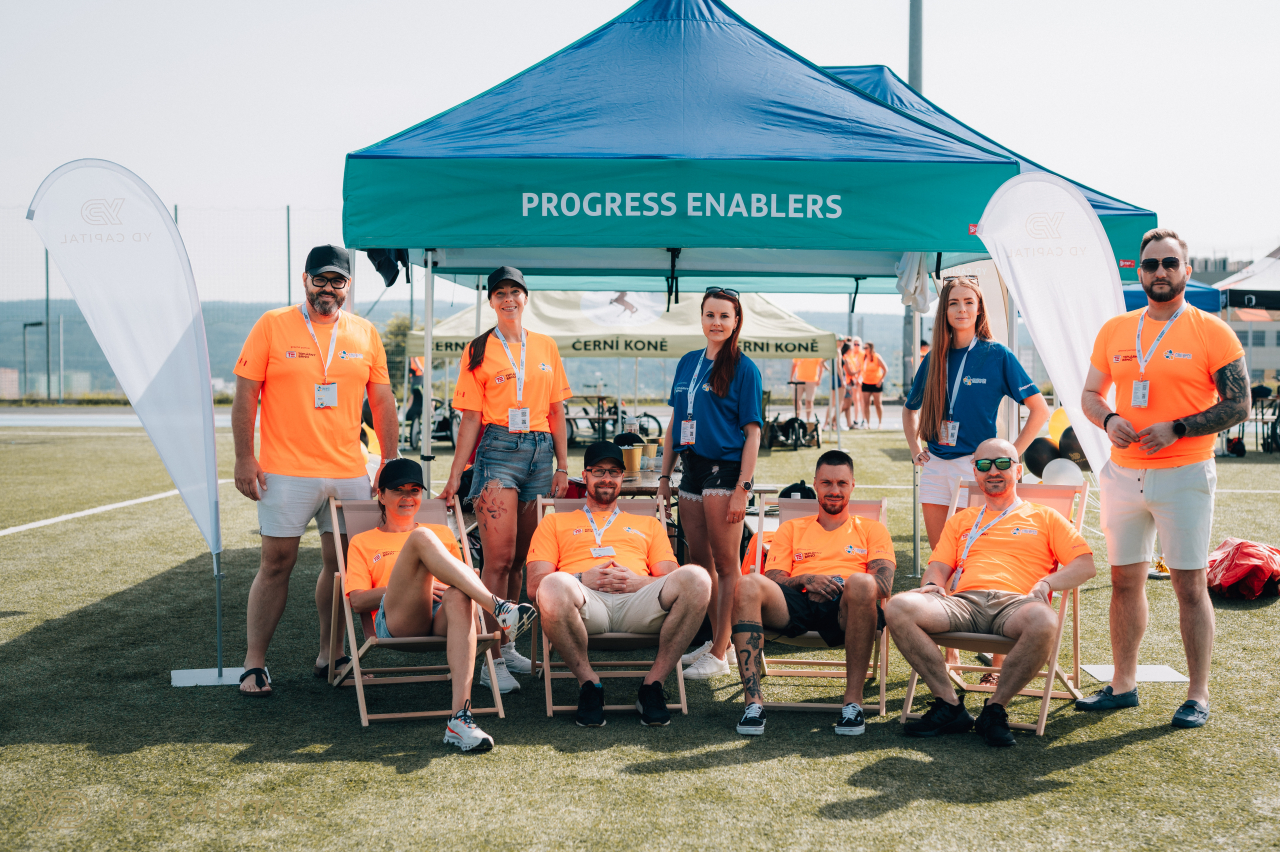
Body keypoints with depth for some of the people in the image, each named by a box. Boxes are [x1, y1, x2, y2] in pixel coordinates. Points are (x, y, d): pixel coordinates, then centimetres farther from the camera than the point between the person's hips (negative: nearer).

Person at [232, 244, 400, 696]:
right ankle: (254, 663, 8)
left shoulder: (365, 333, 10)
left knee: (343, 563, 6)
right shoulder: (272, 325, 0)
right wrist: (244, 458, -7)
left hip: (350, 473, 3)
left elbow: (382, 400, 13)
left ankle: (329, 654, 19)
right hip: (286, 473, -3)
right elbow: (245, 395, -1)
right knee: (276, 562, -1)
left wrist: (390, 460, 8)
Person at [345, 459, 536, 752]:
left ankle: (460, 718, -52)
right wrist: (405, 584, -6)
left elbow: (461, 585, 27)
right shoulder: (363, 543, 26)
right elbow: (357, 600, 10)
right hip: (394, 622, -2)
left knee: (458, 595, -39)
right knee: (421, 537, -26)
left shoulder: (443, 533, 33)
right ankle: (497, 607, -40)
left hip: (442, 619, 2)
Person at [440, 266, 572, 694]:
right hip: (498, 450, -4)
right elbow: (471, 419, 1)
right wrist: (454, 477, -4)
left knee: (520, 557, 7)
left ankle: (506, 644, 18)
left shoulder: (545, 347, 14)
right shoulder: (479, 350, 3)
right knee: (499, 557, -11)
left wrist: (562, 466, 9)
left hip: (540, 450, 4)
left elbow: (556, 411, 15)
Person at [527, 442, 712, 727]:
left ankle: (653, 683, -18)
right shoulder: (555, 522, 29)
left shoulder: (648, 524, 34)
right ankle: (589, 682, -17)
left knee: (696, 578, -30)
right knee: (554, 586, -39)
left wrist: (640, 581, -4)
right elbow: (534, 585, 14)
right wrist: (581, 580, -5)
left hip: (637, 602, 2)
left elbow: (671, 581, 20)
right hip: (586, 601, -1)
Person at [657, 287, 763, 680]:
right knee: (701, 562, 13)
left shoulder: (743, 368, -5)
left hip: (724, 471, -7)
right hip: (692, 470, 7)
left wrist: (742, 488, -15)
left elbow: (752, 431, -8)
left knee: (726, 565, 0)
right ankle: (717, 640, 26)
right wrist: (665, 475, 13)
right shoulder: (688, 362, 13)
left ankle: (720, 655, 4)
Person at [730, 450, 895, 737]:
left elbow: (884, 585, 8)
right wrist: (807, 580, -6)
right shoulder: (791, 529, 29)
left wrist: (839, 584, -9)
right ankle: (753, 700, -35)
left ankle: (853, 700, -30)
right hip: (796, 606, 1)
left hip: (845, 610, -1)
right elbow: (772, 582, 15)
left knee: (861, 583, -38)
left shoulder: (872, 530, 25)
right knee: (749, 584, -30)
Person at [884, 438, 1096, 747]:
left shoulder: (1044, 517, 23)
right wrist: (932, 584, -4)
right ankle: (949, 706, -20)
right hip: (963, 603, 2)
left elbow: (1085, 565, 13)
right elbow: (938, 565, 22)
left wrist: (1046, 583, -7)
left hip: (1015, 603, -2)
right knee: (898, 607, -28)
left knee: (1043, 621, -40)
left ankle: (995, 708, -20)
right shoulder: (961, 520, 31)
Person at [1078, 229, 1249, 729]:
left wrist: (1176, 429, -16)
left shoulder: (1212, 332, -3)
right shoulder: (1114, 330, 10)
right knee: (1124, 580, 9)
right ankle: (1123, 684, 20)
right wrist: (1108, 420, -6)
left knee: (1189, 584, -1)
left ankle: (1198, 695, 7)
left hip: (1183, 476, -4)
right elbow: (1090, 393, 16)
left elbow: (1238, 405, -5)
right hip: (1123, 474, 4)